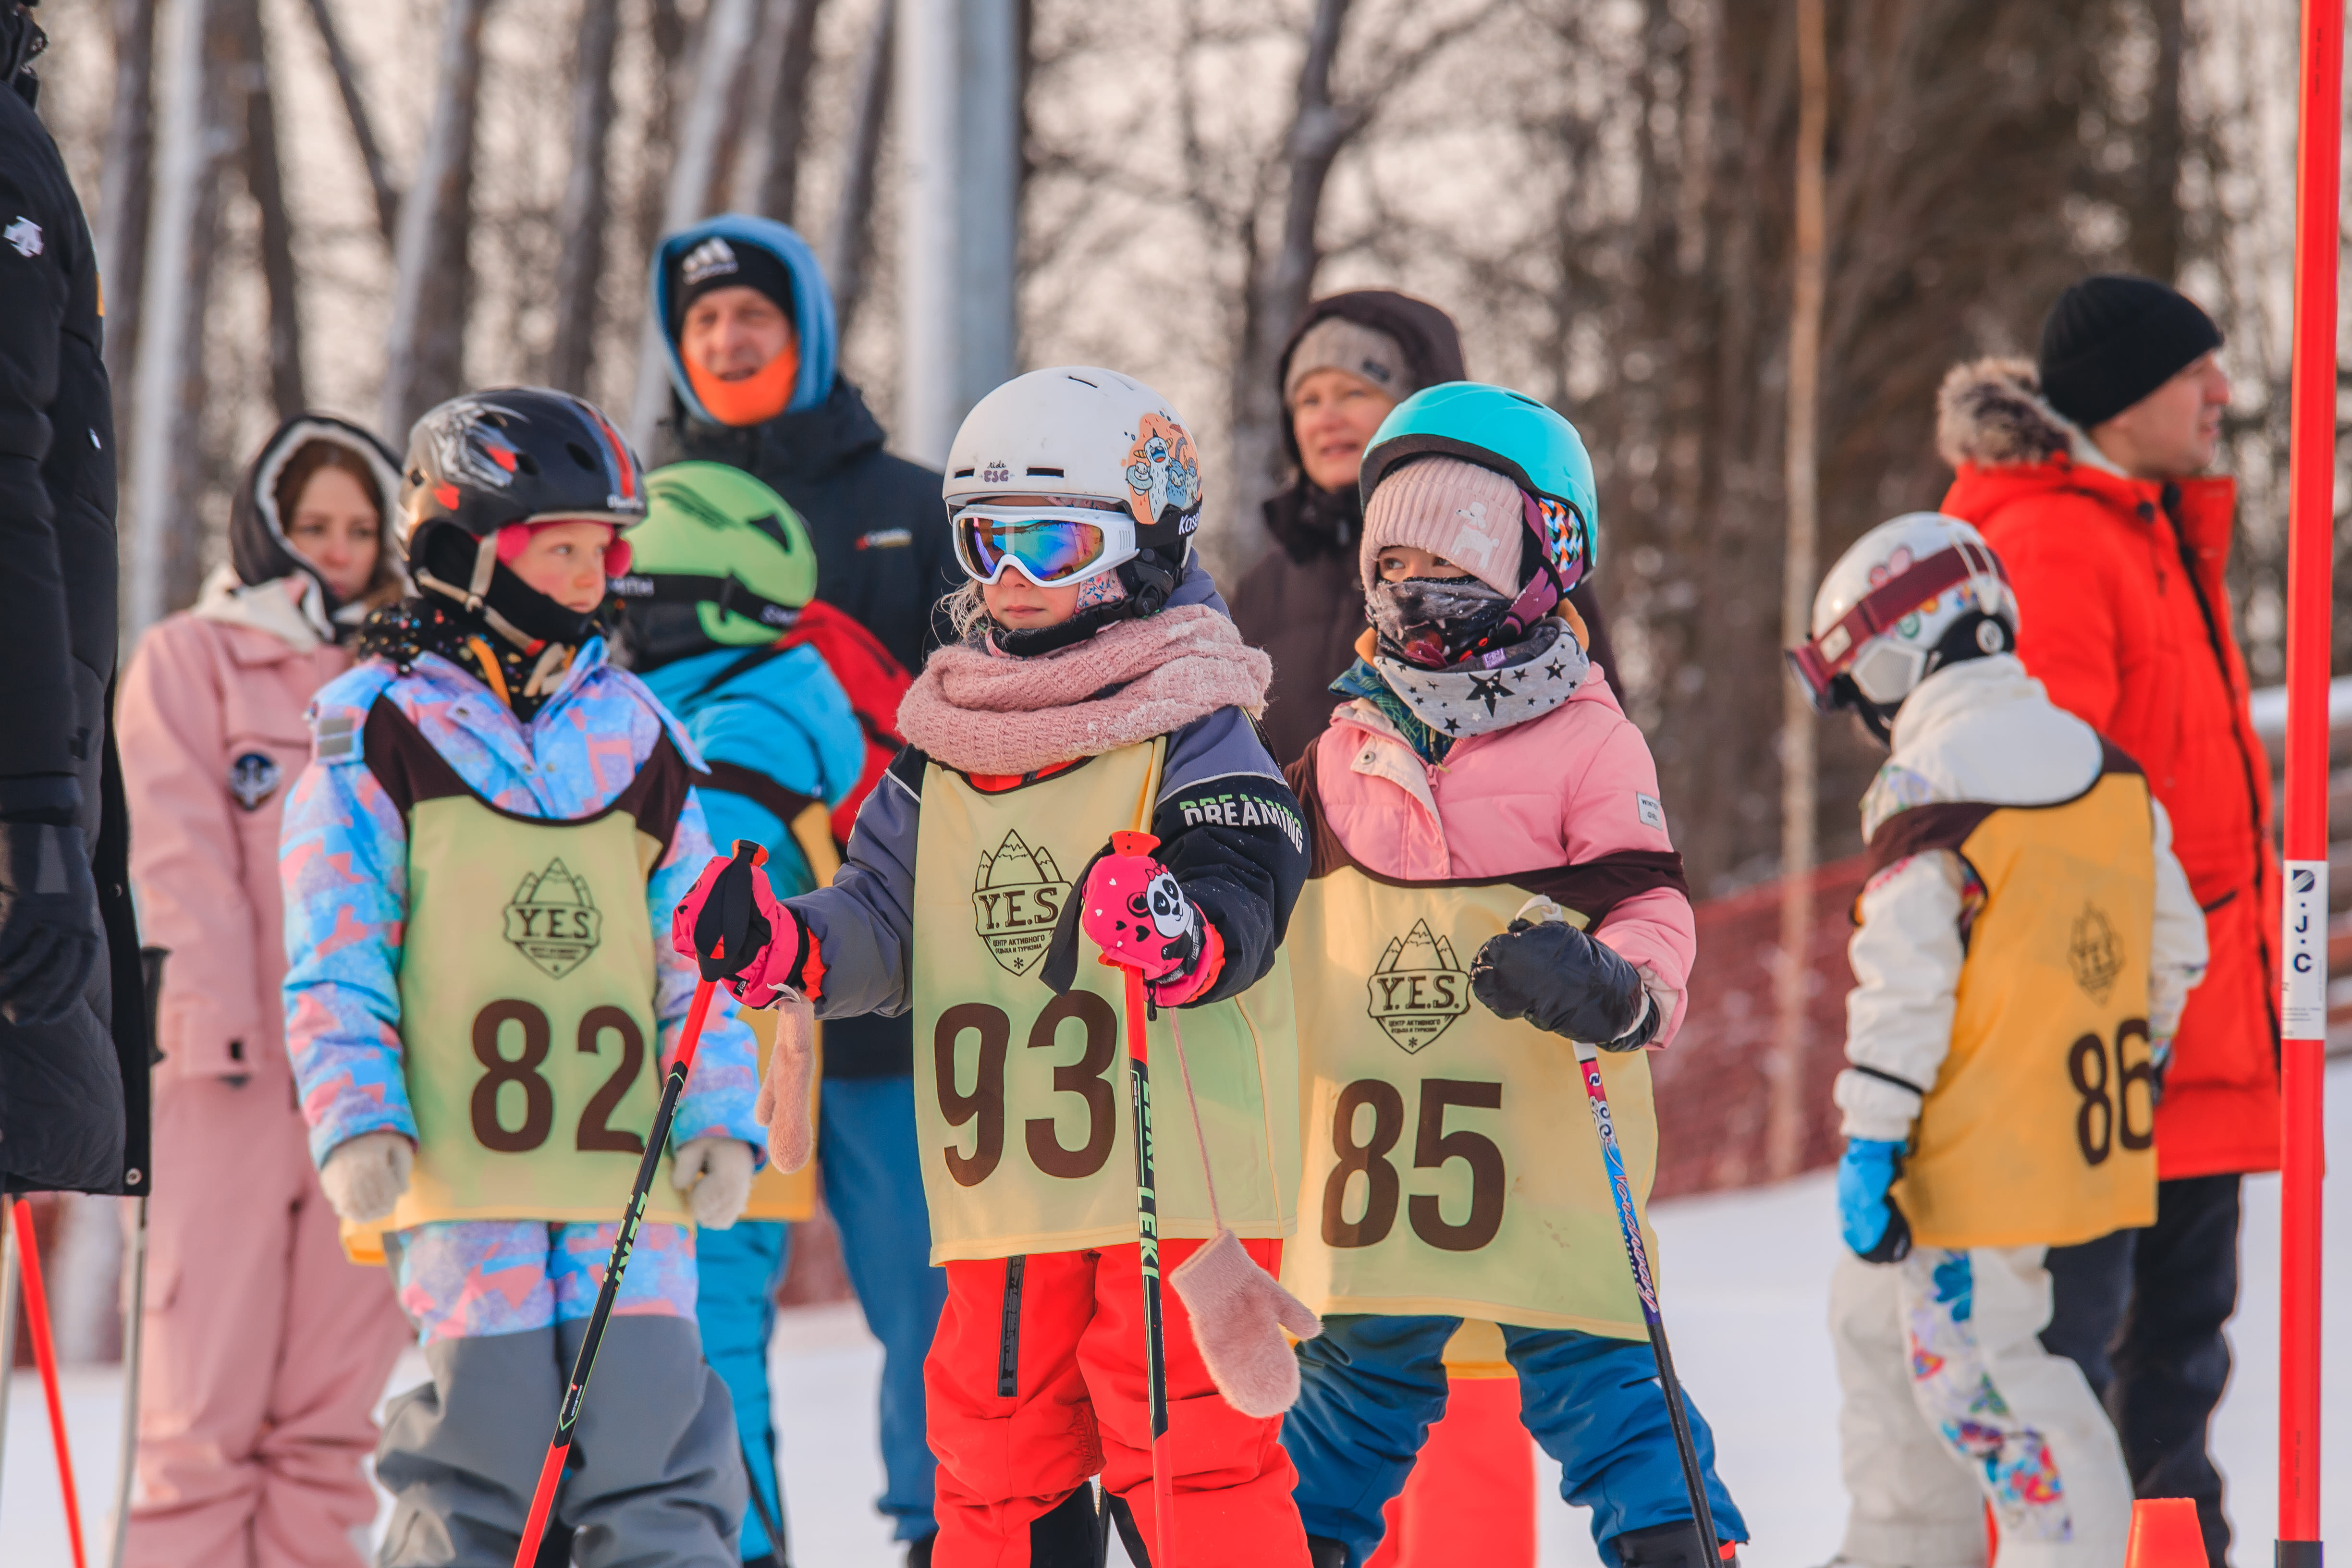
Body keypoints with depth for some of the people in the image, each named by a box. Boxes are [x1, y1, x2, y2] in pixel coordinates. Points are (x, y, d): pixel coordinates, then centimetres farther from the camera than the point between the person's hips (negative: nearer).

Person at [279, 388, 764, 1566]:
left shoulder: (638, 738, 16)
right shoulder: (375, 733, 3)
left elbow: (694, 956, 18)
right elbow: (336, 959, 0)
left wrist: (719, 1118, 6)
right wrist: (357, 1127, -11)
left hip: (626, 1166, 3)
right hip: (458, 1163, -3)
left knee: (654, 1444, -5)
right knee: (487, 1445, -7)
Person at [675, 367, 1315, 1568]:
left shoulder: (1192, 733, -4)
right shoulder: (947, 745, 13)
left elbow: (1242, 907, -16)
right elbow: (886, 919, 14)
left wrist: (1181, 936, -38)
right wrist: (791, 946, -5)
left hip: (1179, 1171, -6)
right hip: (999, 1196, 6)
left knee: (1187, 1455, -10)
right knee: (999, 1469, 11)